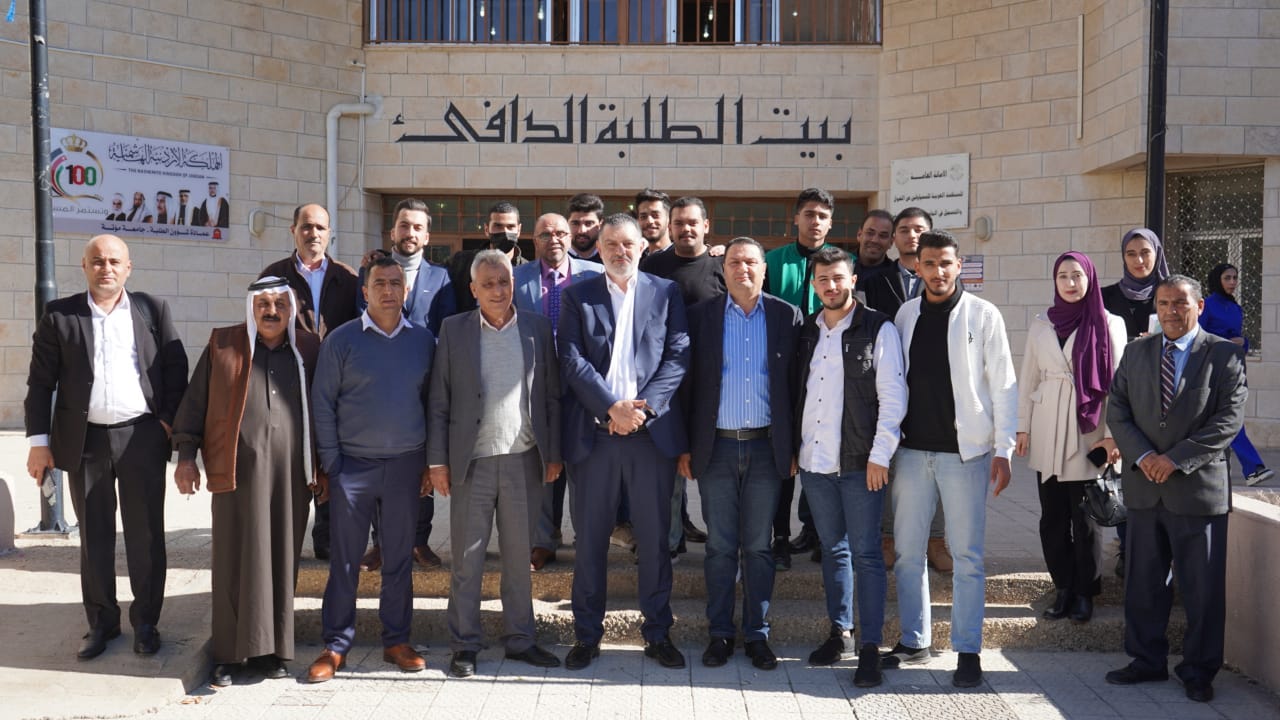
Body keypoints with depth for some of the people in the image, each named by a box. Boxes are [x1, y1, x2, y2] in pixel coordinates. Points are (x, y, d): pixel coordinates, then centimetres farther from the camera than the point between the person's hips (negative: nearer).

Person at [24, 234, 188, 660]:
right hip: (85, 442, 1)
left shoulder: (153, 310, 5)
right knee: (94, 535, 10)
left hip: (142, 437, 0)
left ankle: (145, 621, 18)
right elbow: (40, 383, 2)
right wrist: (39, 440, -3)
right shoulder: (59, 315, 3)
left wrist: (169, 419, -3)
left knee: (146, 533, 6)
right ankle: (101, 622, 23)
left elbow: (176, 369, 5)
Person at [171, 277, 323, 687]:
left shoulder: (309, 350, 10)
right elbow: (195, 401, 8)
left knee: (281, 561, 6)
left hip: (291, 473, 1)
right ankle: (231, 653, 12)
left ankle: (273, 648, 18)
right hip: (238, 469, -1)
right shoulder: (222, 345, 6)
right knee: (237, 560, 2)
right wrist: (186, 456, 1)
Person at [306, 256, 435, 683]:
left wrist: (431, 462, 6)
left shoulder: (423, 341, 6)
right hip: (353, 464, -2)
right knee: (345, 559, 3)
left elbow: (433, 403, 10)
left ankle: (397, 640, 20)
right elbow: (322, 403, 0)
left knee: (399, 556, 9)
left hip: (406, 464, 2)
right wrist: (330, 464, -5)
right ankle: (335, 646, 13)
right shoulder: (342, 340, -1)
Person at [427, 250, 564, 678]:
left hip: (524, 461, 1)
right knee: (467, 558, 5)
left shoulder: (538, 328, 6)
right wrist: (437, 462, -3)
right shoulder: (454, 330, 2)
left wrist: (553, 453, 3)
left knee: (520, 555, 11)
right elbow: (438, 401, 2)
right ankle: (465, 646, 17)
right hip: (472, 462, -1)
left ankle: (520, 639, 23)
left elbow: (552, 396, 7)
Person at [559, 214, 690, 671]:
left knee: (654, 538, 7)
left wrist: (644, 405, -12)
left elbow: (678, 355, 0)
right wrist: (612, 407, -14)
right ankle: (587, 635, 19)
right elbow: (572, 360, -3)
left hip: (652, 430, 0)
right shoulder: (578, 295, 7)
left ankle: (658, 633, 20)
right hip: (593, 432, 0)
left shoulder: (666, 293, 8)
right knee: (590, 538, 7)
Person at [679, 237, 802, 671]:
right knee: (720, 546, 6)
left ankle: (757, 635, 18)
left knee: (759, 545, 7)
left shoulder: (787, 317, 4)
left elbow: (796, 385, 4)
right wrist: (684, 447, -1)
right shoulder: (701, 316, 3)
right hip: (716, 446, 0)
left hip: (766, 447, 0)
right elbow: (687, 383, 3)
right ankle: (721, 633, 18)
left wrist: (794, 446, 0)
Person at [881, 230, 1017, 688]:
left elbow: (1003, 386, -4)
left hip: (964, 451, -4)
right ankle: (914, 641, 23)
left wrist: (1002, 450, -9)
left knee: (967, 555, 2)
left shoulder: (983, 315, -3)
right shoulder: (906, 314, 8)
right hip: (912, 449, 4)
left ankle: (968, 650, 13)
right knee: (908, 551, 10)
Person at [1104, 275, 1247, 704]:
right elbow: (1117, 409, 5)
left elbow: (1229, 419, -10)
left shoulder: (1222, 355, -3)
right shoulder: (1136, 351, 9)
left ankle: (1199, 671, 19)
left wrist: (1176, 459, -16)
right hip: (1144, 487, 4)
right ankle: (1148, 661, 24)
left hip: (1198, 487, -3)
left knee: (1202, 588, 5)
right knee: (1144, 583, 11)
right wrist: (1142, 455, -11)